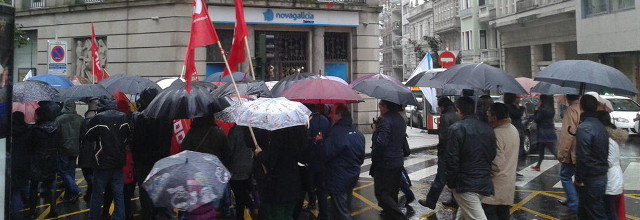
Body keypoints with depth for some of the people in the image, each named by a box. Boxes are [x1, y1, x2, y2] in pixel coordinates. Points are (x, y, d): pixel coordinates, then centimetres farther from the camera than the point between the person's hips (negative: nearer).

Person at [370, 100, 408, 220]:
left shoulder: (385, 120, -20)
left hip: (385, 164, -9)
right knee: (393, 192, 21)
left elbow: (380, 143, -29)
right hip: (398, 162, 9)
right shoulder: (400, 119, 9)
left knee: (381, 193, -1)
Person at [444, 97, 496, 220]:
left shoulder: (456, 129, -14)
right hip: (485, 183, 7)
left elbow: (451, 159, -16)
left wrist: (451, 183, -5)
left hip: (466, 185, -7)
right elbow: (493, 155, 12)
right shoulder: (488, 129, 7)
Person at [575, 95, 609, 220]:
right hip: (602, 175, 9)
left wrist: (579, 179, -14)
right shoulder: (600, 125, 9)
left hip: (591, 180, -9)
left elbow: (582, 157, -23)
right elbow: (603, 152, 16)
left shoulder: (584, 128, -21)